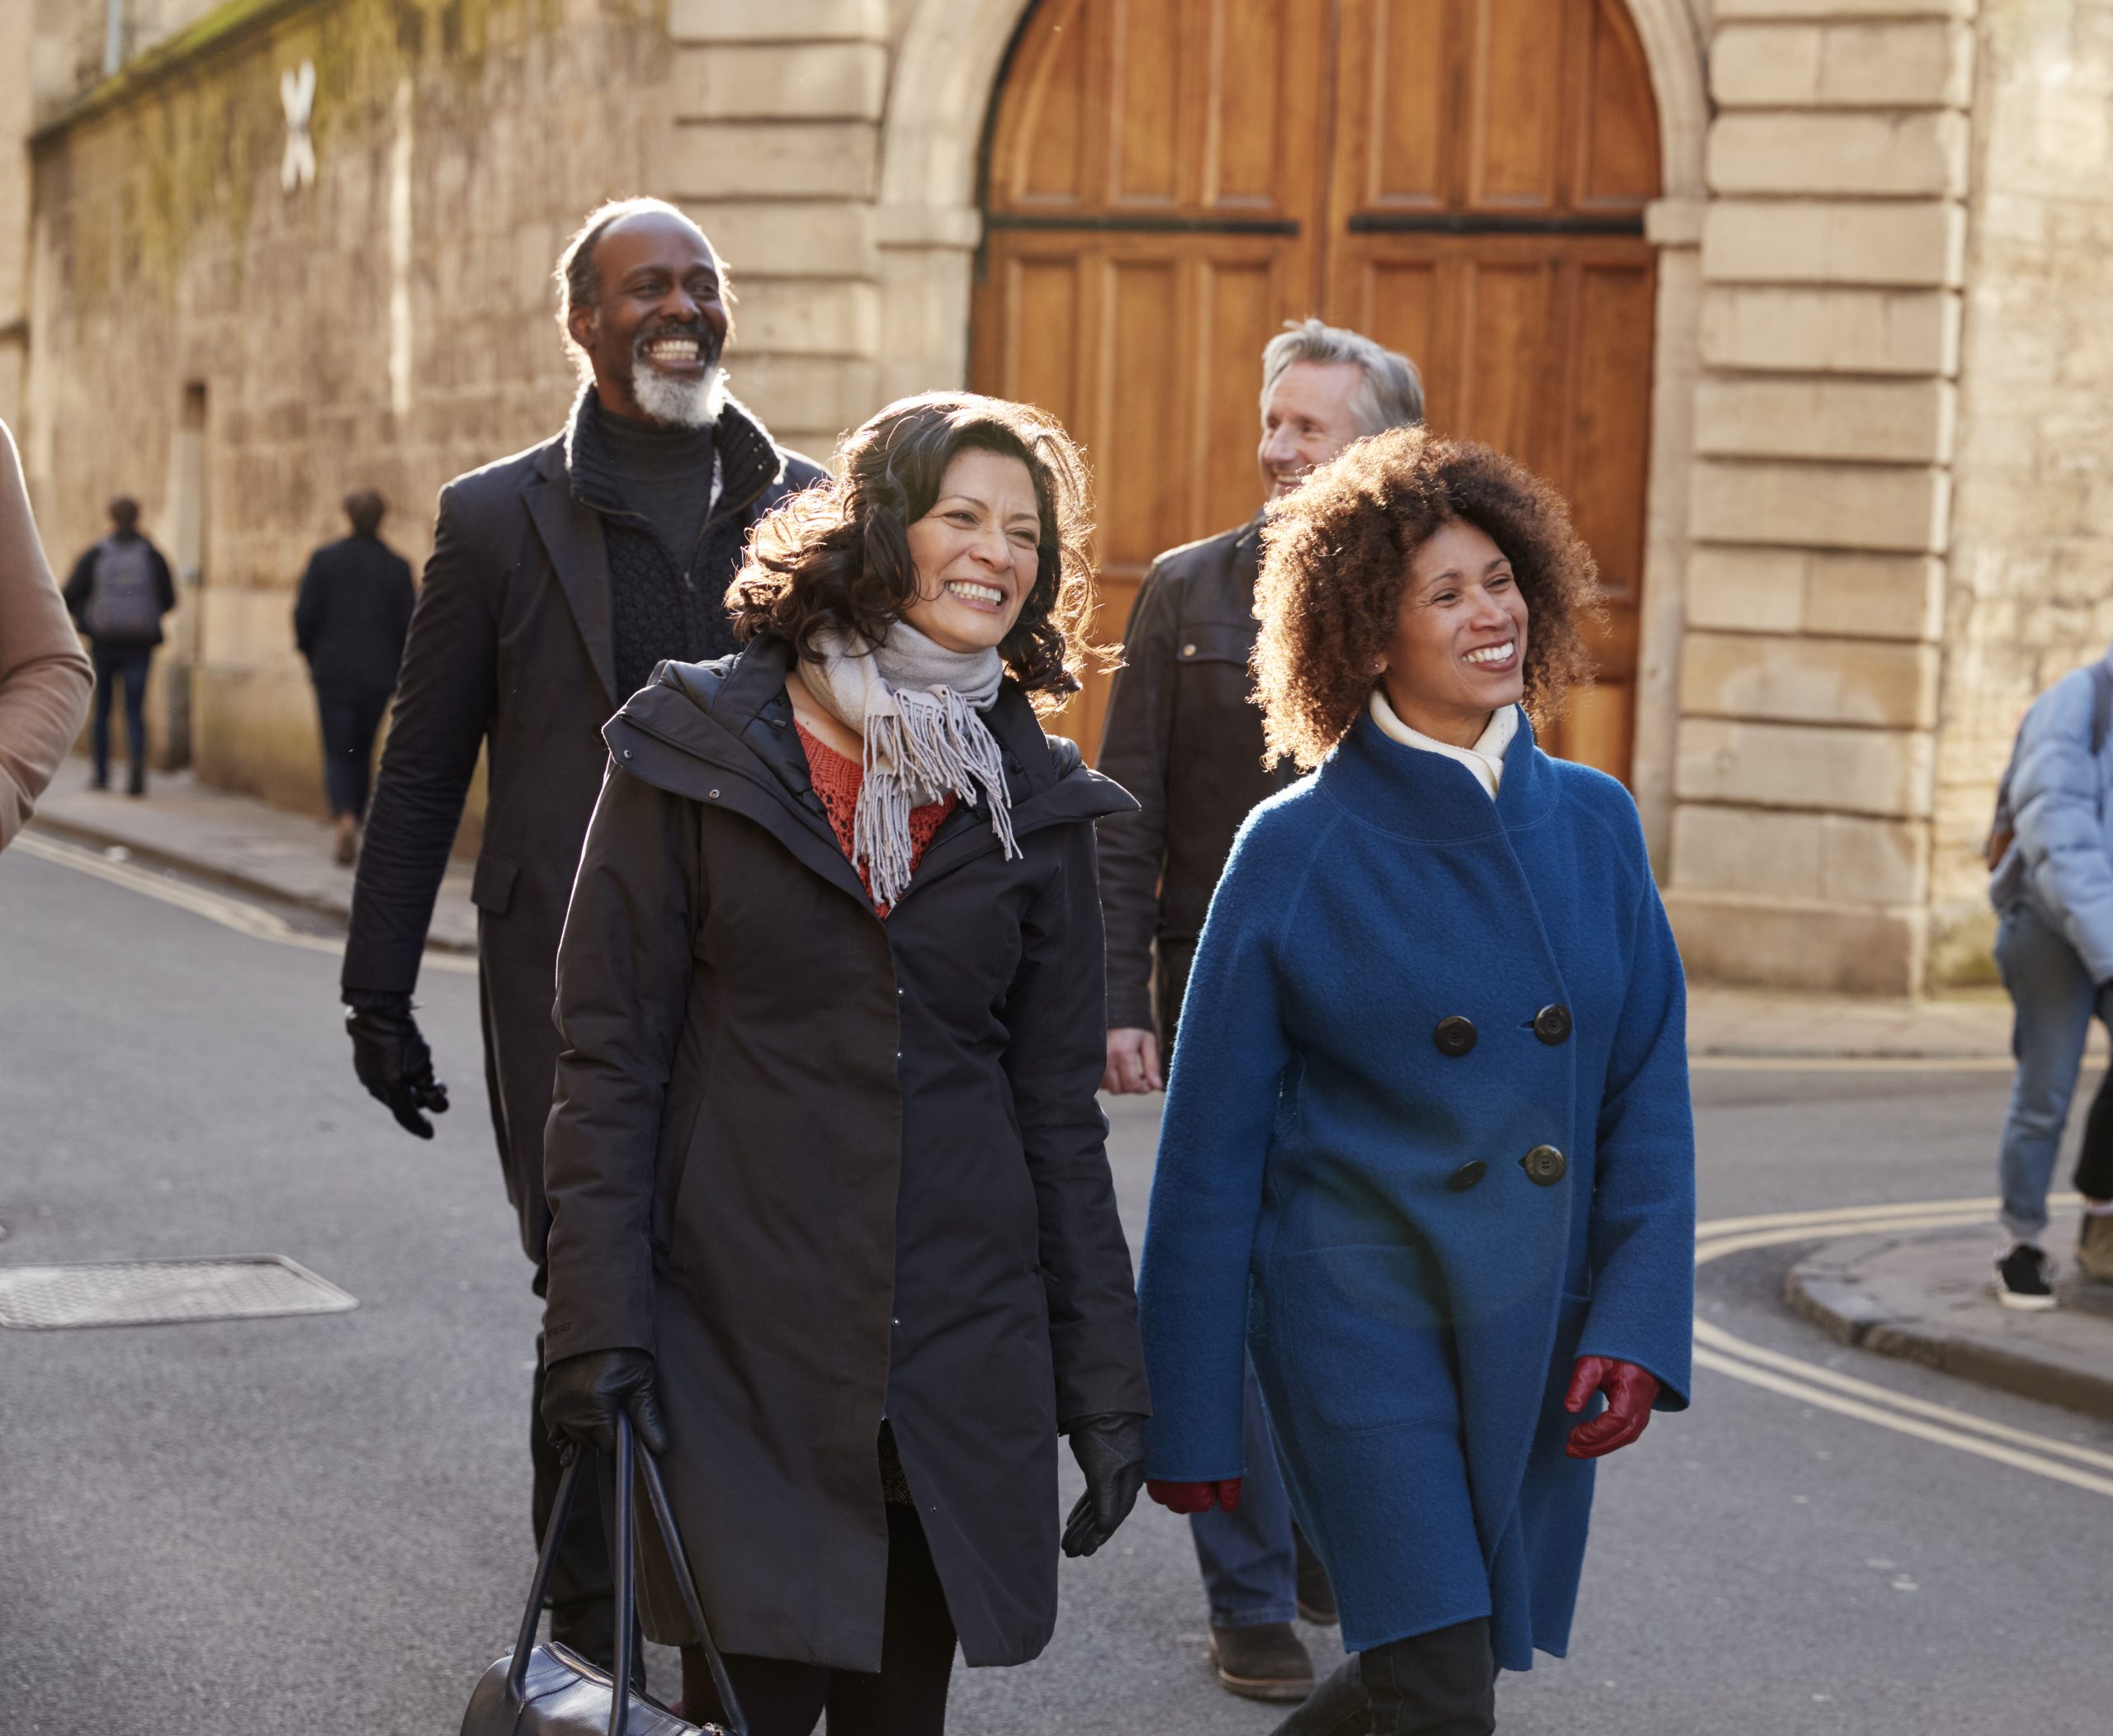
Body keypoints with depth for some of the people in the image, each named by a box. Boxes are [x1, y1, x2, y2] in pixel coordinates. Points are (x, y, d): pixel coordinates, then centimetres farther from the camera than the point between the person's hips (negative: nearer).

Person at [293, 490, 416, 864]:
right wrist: (397, 668, 12)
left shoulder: (325, 559, -5)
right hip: (378, 675, 2)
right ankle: (351, 836, 17)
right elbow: (407, 625, -3)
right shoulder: (396, 566, -2)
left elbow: (305, 615, -6)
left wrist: (312, 655, 12)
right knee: (362, 753, 14)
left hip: (334, 670, -2)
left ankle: (345, 818, -24)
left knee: (338, 754, 1)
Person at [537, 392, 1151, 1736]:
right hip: (743, 1341, -3)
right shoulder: (699, 752, -2)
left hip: (960, 1356, 3)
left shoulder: (1035, 797, 6)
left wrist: (1106, 1374, 6)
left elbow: (1059, 1107, 9)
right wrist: (600, 1324, -9)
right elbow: (611, 1059, -2)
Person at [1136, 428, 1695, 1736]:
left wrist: (1638, 1324, -7)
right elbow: (1213, 1146, -2)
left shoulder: (1593, 825, 4)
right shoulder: (1298, 848, -6)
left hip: (1535, 1323, 4)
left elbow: (1651, 1093, 6)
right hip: (1361, 1303, -4)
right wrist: (1189, 1418, -2)